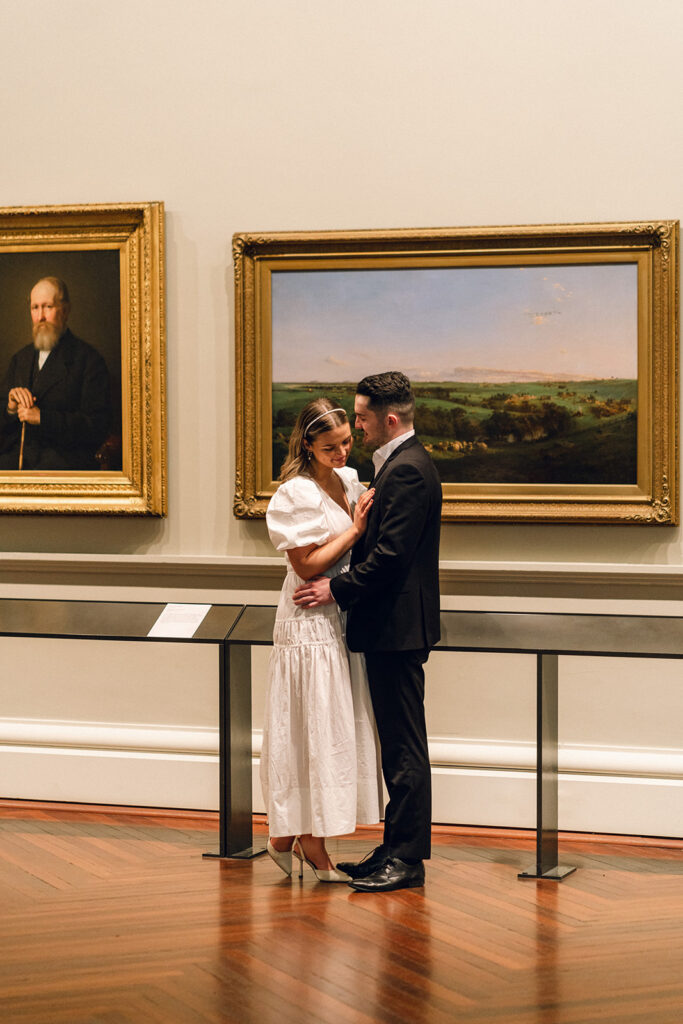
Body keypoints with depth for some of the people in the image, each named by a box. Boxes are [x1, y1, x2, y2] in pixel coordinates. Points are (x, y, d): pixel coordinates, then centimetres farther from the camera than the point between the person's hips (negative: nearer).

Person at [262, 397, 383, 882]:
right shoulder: (298, 493, -14)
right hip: (310, 621, -8)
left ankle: (289, 835, 19)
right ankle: (311, 842, 7)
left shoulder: (348, 480, 10)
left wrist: (373, 513, -1)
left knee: (334, 728, 10)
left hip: (341, 619, 8)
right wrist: (355, 530, -12)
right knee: (313, 728, -2)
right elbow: (307, 564, -15)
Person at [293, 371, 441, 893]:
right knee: (398, 744, 14)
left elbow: (391, 555, -22)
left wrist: (337, 590, -15)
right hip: (391, 626, 11)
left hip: (397, 629, -11)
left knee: (405, 746, -4)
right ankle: (396, 849, 21)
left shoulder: (407, 471, -17)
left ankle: (408, 860, 1)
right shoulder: (403, 464, 16)